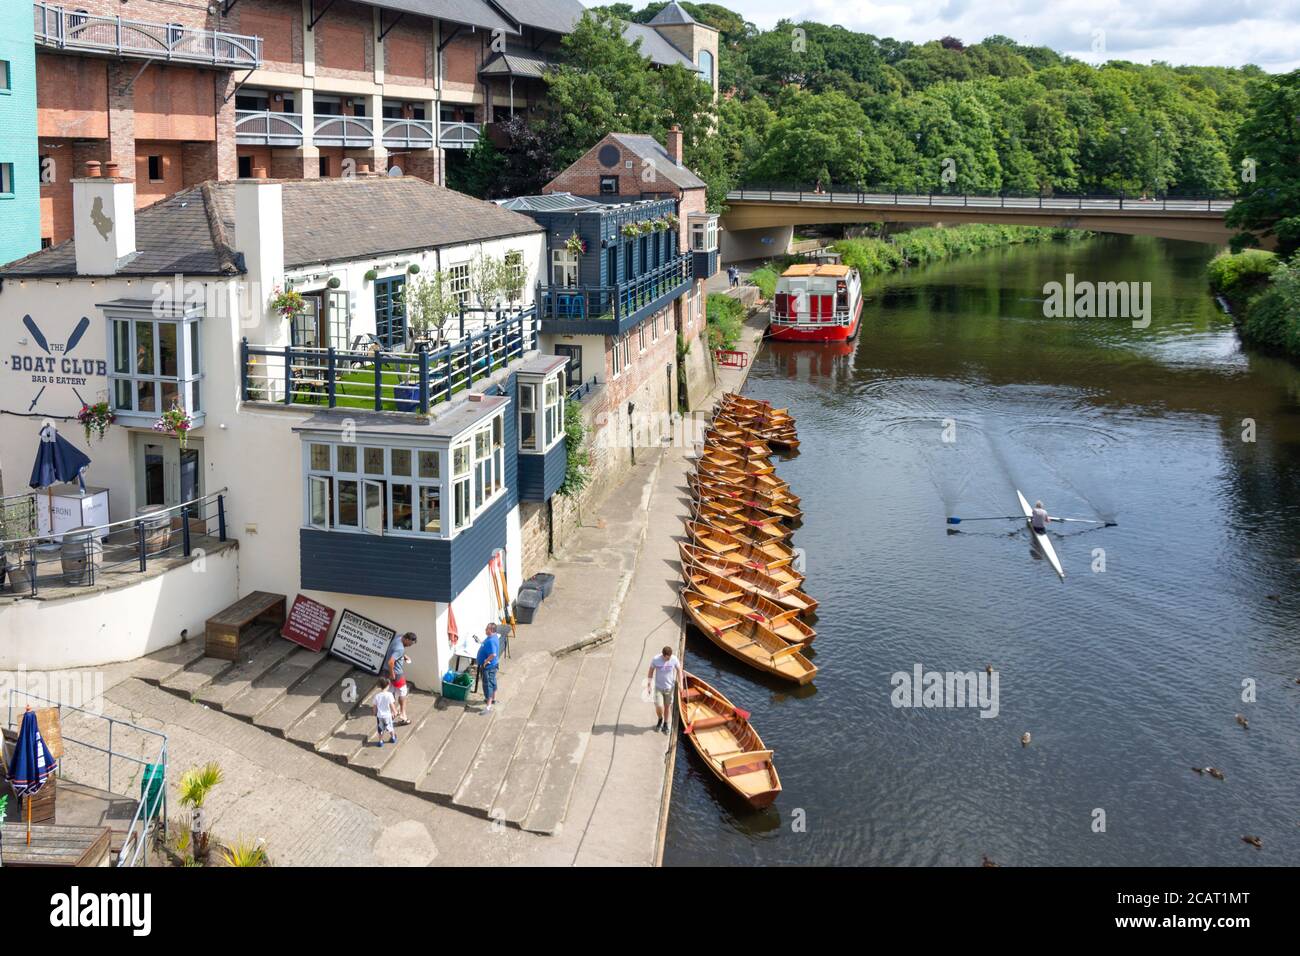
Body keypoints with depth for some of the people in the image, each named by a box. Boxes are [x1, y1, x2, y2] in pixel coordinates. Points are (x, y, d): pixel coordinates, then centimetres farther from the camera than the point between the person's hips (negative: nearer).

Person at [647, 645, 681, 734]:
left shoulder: (674, 659, -14)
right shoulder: (656, 660, -18)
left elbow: (679, 670, 2)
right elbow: (651, 671, -3)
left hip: (669, 687, 1)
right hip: (658, 687, -1)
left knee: (667, 707, 12)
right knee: (659, 707, -7)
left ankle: (665, 725, 32)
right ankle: (660, 719, 26)